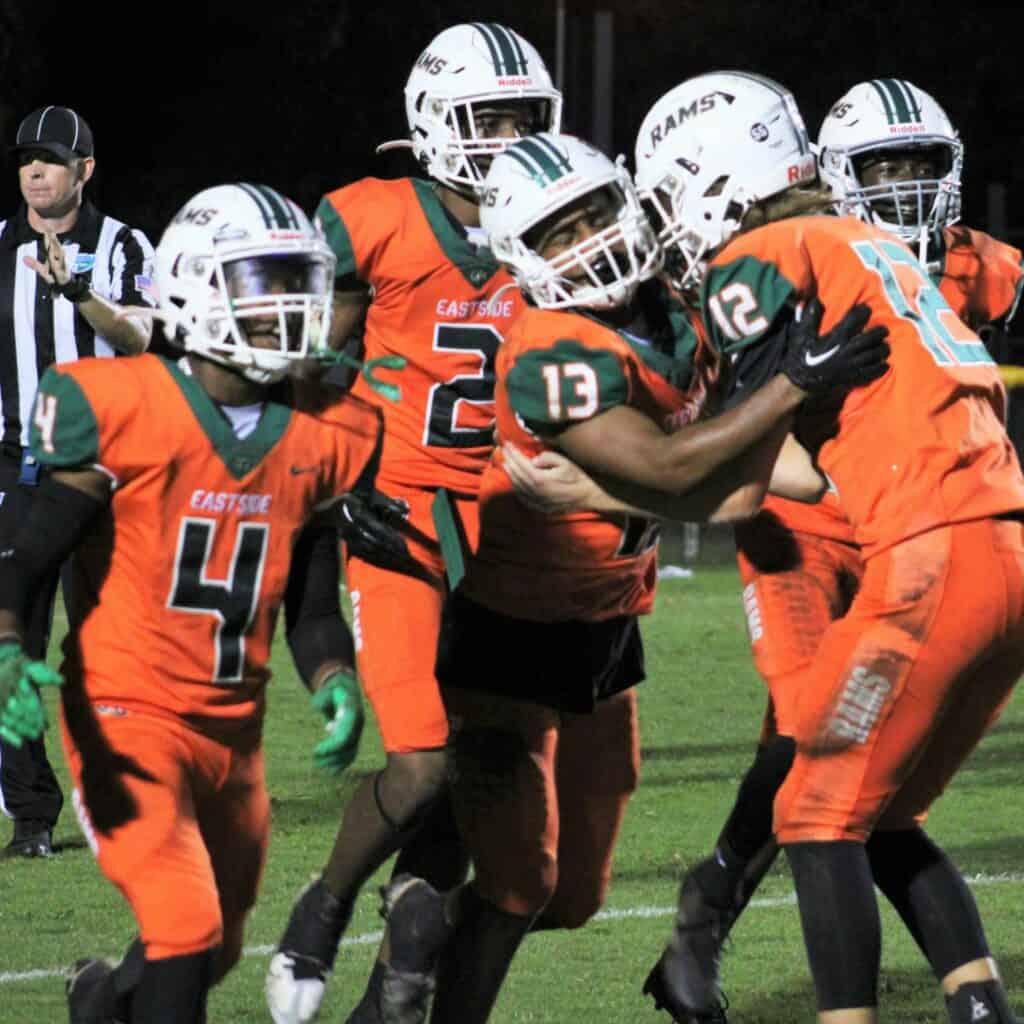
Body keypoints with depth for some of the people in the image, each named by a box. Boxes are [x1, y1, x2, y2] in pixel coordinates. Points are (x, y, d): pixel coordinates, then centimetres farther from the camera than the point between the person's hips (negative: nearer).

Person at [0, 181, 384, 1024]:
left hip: (234, 727, 6)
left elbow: (311, 603, 12)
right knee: (186, 930, -20)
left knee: (215, 948, 20)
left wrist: (334, 686, -8)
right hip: (128, 714, -6)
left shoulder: (323, 439, 3)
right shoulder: (117, 413, -13)